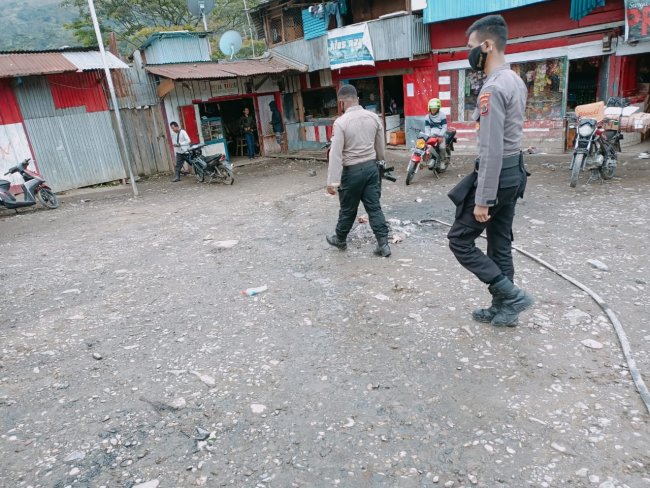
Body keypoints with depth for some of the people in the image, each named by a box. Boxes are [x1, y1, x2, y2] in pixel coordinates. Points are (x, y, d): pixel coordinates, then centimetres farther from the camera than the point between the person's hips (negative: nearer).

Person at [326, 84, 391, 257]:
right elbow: (381, 147, 9)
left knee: (348, 209, 12)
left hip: (352, 171, -4)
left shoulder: (341, 122, -16)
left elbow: (336, 154, -19)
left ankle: (340, 240, 33)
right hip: (371, 167, 5)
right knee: (374, 207, 9)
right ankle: (383, 244, 8)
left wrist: (332, 181, -18)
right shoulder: (374, 117, 1)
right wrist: (379, 165, 26)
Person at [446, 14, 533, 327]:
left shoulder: (492, 89, -21)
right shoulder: (515, 81, 12)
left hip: (497, 175, -10)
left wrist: (482, 199, -22)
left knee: (459, 240, 2)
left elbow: (492, 151, -24)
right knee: (500, 244, 15)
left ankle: (511, 295, 4)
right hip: (513, 172, 10)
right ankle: (503, 309, 25)